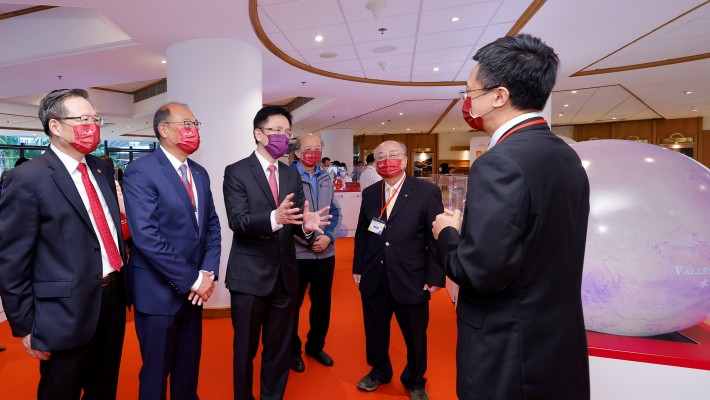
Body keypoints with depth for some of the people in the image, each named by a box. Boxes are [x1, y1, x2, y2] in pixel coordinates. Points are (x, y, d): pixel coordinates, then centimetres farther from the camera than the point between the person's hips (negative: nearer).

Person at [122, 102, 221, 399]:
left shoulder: (199, 173, 8)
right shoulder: (141, 171, -14)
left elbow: (212, 226, 7)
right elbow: (146, 236, -22)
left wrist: (208, 272, -7)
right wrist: (191, 279, -19)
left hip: (195, 290, 6)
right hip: (159, 291, -6)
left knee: (189, 367, 21)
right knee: (157, 371, 14)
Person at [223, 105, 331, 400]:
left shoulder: (292, 175, 7)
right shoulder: (236, 172, -7)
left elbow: (296, 222, 1)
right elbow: (237, 221, -20)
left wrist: (307, 225, -23)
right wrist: (274, 218, -37)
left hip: (285, 274, 5)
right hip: (250, 275, -4)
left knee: (280, 348, 19)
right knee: (245, 348, 16)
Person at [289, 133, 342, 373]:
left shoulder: (326, 178, 8)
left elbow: (335, 213, 9)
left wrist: (328, 237, -8)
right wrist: (311, 240, -15)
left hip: (326, 252, 5)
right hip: (297, 252, -5)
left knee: (322, 302, 16)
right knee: (293, 304, 11)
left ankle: (315, 346, 37)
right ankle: (292, 350, 33)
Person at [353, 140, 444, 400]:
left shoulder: (427, 191, -8)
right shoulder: (369, 193, 6)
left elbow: (436, 237, -8)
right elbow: (362, 233, 11)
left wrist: (435, 277, -9)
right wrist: (358, 267, 10)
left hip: (410, 279, -3)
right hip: (373, 279, 4)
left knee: (415, 335, 16)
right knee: (375, 331, 19)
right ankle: (379, 371, 46)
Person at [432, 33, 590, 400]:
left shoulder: (500, 164, -25)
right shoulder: (566, 156, 3)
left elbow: (482, 272, -28)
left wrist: (448, 233, -9)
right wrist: (468, 226, 6)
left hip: (510, 357, -8)